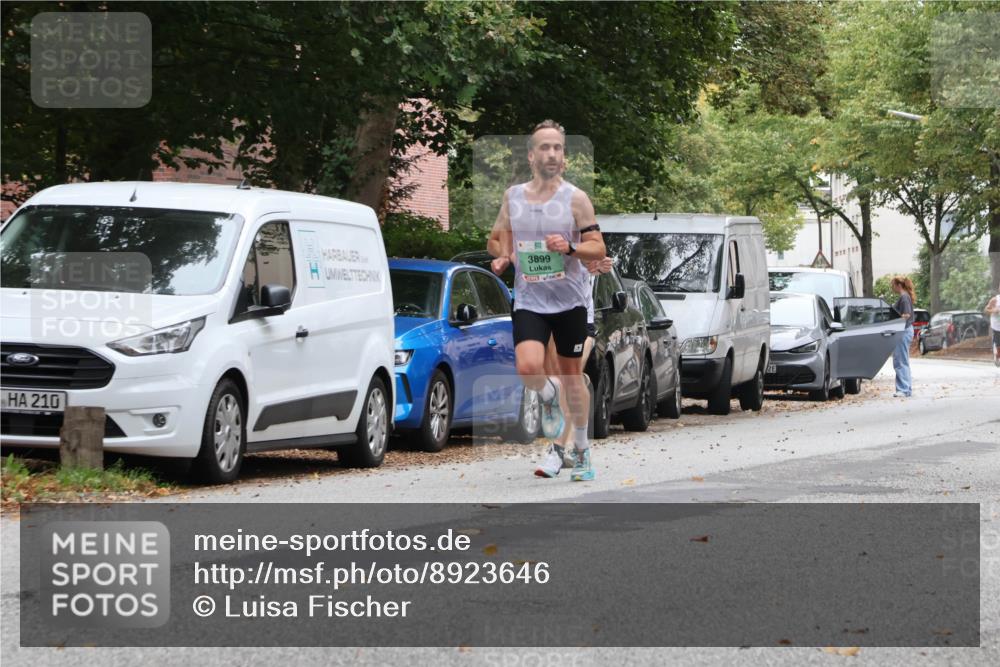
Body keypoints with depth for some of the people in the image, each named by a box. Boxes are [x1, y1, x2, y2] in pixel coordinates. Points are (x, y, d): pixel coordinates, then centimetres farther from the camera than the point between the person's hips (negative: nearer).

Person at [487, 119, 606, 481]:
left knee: (572, 374, 7)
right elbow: (497, 239, 19)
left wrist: (569, 247, -23)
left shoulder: (575, 199, -4)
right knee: (528, 368, -21)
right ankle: (549, 395, 15)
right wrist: (501, 256, -3)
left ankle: (581, 449, 23)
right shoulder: (513, 196, 5)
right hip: (528, 300, 1)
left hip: (569, 300, -1)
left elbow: (598, 249, -4)